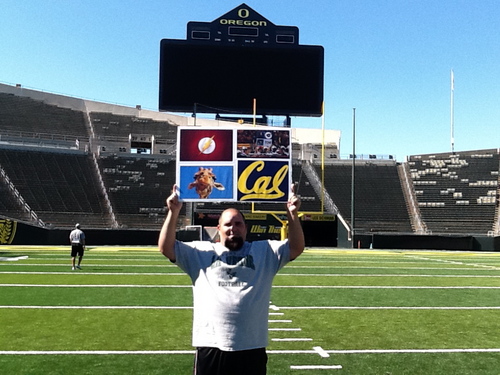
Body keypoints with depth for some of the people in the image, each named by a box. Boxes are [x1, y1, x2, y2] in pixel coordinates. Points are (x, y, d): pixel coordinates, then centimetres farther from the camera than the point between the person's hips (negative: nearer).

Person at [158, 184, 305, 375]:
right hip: (211, 346, 0)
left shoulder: (264, 251, 10)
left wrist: (292, 214, -11)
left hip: (252, 347, 1)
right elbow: (166, 247, 2)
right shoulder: (201, 252, 8)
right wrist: (173, 212, -9)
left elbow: (296, 247, 1)